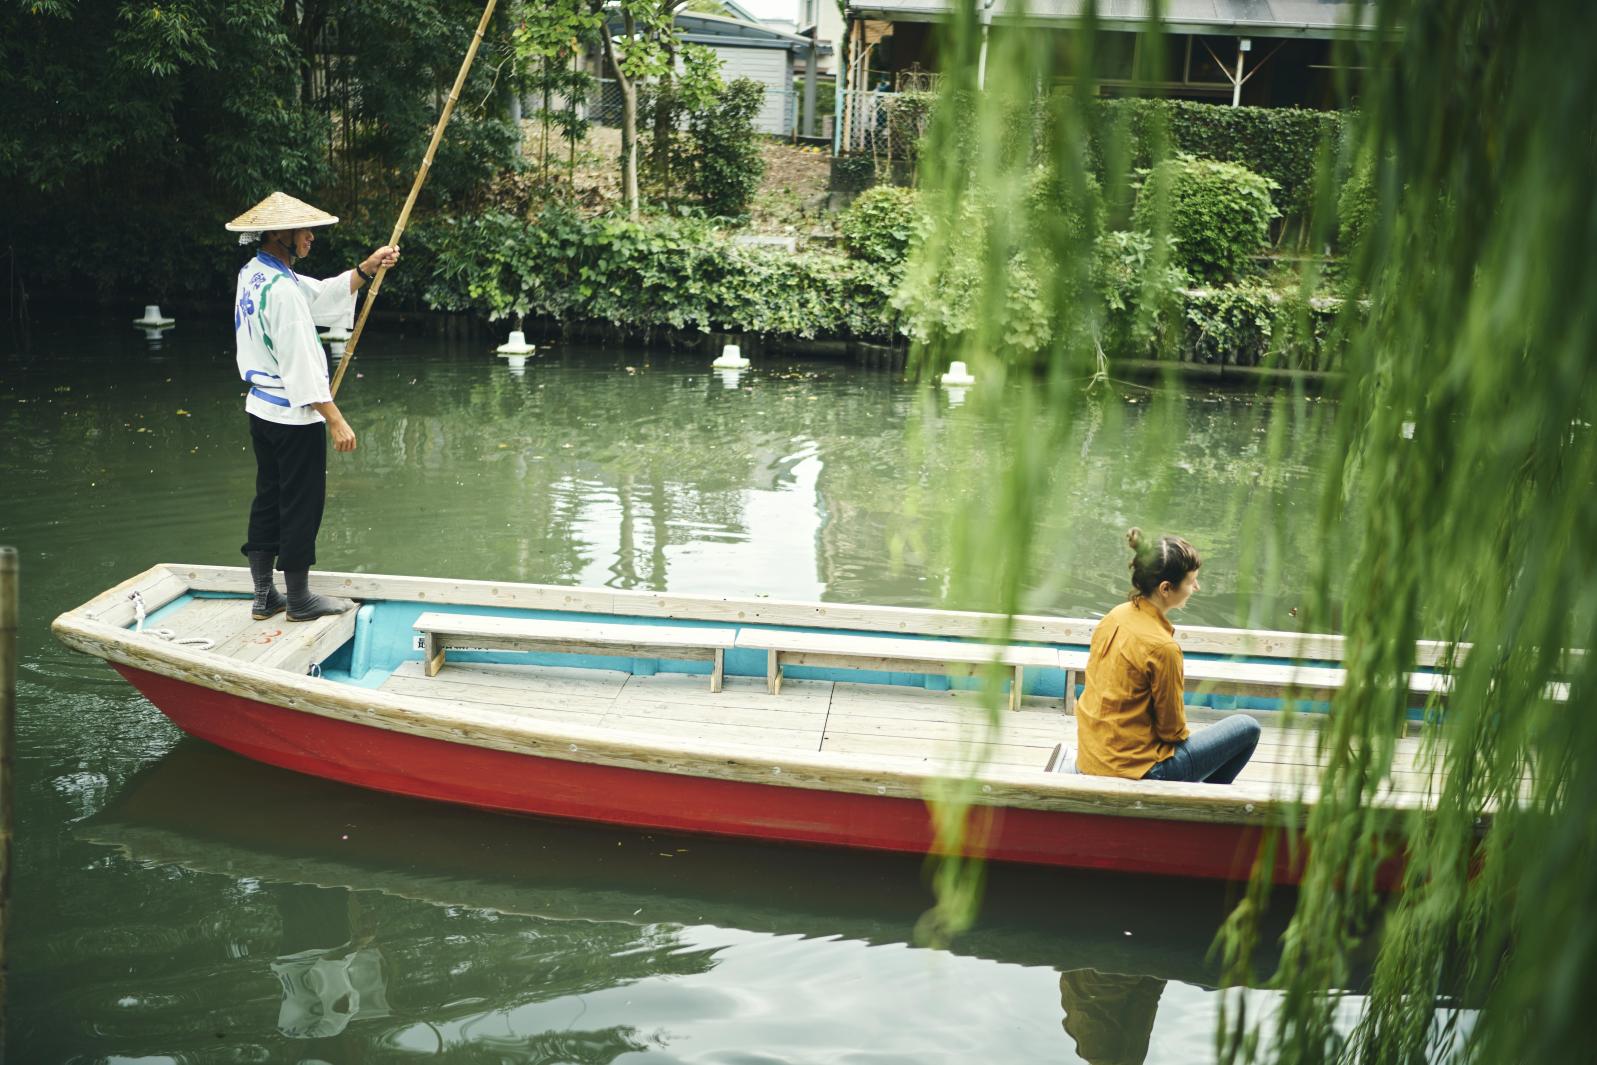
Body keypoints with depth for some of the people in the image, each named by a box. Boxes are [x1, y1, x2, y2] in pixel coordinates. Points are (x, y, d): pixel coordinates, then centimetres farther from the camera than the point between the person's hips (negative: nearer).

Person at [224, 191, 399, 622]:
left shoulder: (253, 274, 9)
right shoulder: (281, 289, -22)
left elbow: (325, 295, 16)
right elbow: (301, 364, -24)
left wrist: (368, 267, 6)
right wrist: (336, 420, -21)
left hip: (261, 408, 10)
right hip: (294, 415, -10)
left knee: (268, 499, 15)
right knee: (302, 504, 1)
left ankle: (263, 595, 23)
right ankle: (299, 599, 12)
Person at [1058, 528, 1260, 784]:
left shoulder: (1114, 617, -1)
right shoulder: (1162, 647, -23)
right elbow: (1172, 728, -12)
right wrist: (1186, 735, 10)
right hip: (1134, 770, -9)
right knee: (1247, 728, 4)